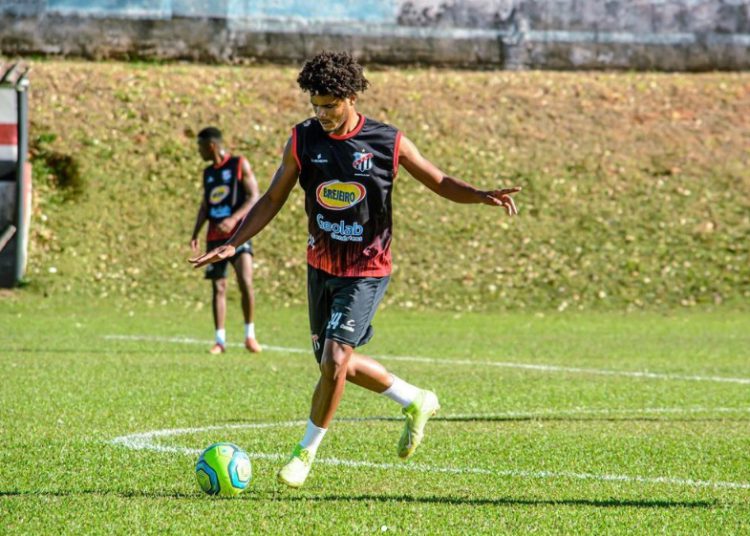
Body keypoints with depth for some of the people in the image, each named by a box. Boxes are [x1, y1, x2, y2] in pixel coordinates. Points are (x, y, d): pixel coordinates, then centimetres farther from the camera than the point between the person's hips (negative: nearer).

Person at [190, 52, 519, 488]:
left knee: (335, 361, -17)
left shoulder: (388, 143, -11)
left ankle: (307, 451, 2)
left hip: (367, 271, -5)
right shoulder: (303, 140, -4)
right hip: (321, 267, 5)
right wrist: (232, 245, -4)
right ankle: (417, 401, 36)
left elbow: (441, 182, 0)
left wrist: (483, 196, -18)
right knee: (336, 363, 13)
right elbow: (272, 201, 5)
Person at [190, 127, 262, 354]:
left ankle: (250, 335, -6)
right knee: (218, 287, 1)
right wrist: (195, 234, 10)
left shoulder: (240, 164, -1)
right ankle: (220, 340, 3)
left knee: (245, 282, -18)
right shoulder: (208, 173, 16)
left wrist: (234, 219, -21)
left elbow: (254, 197, -8)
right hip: (215, 237, 5)